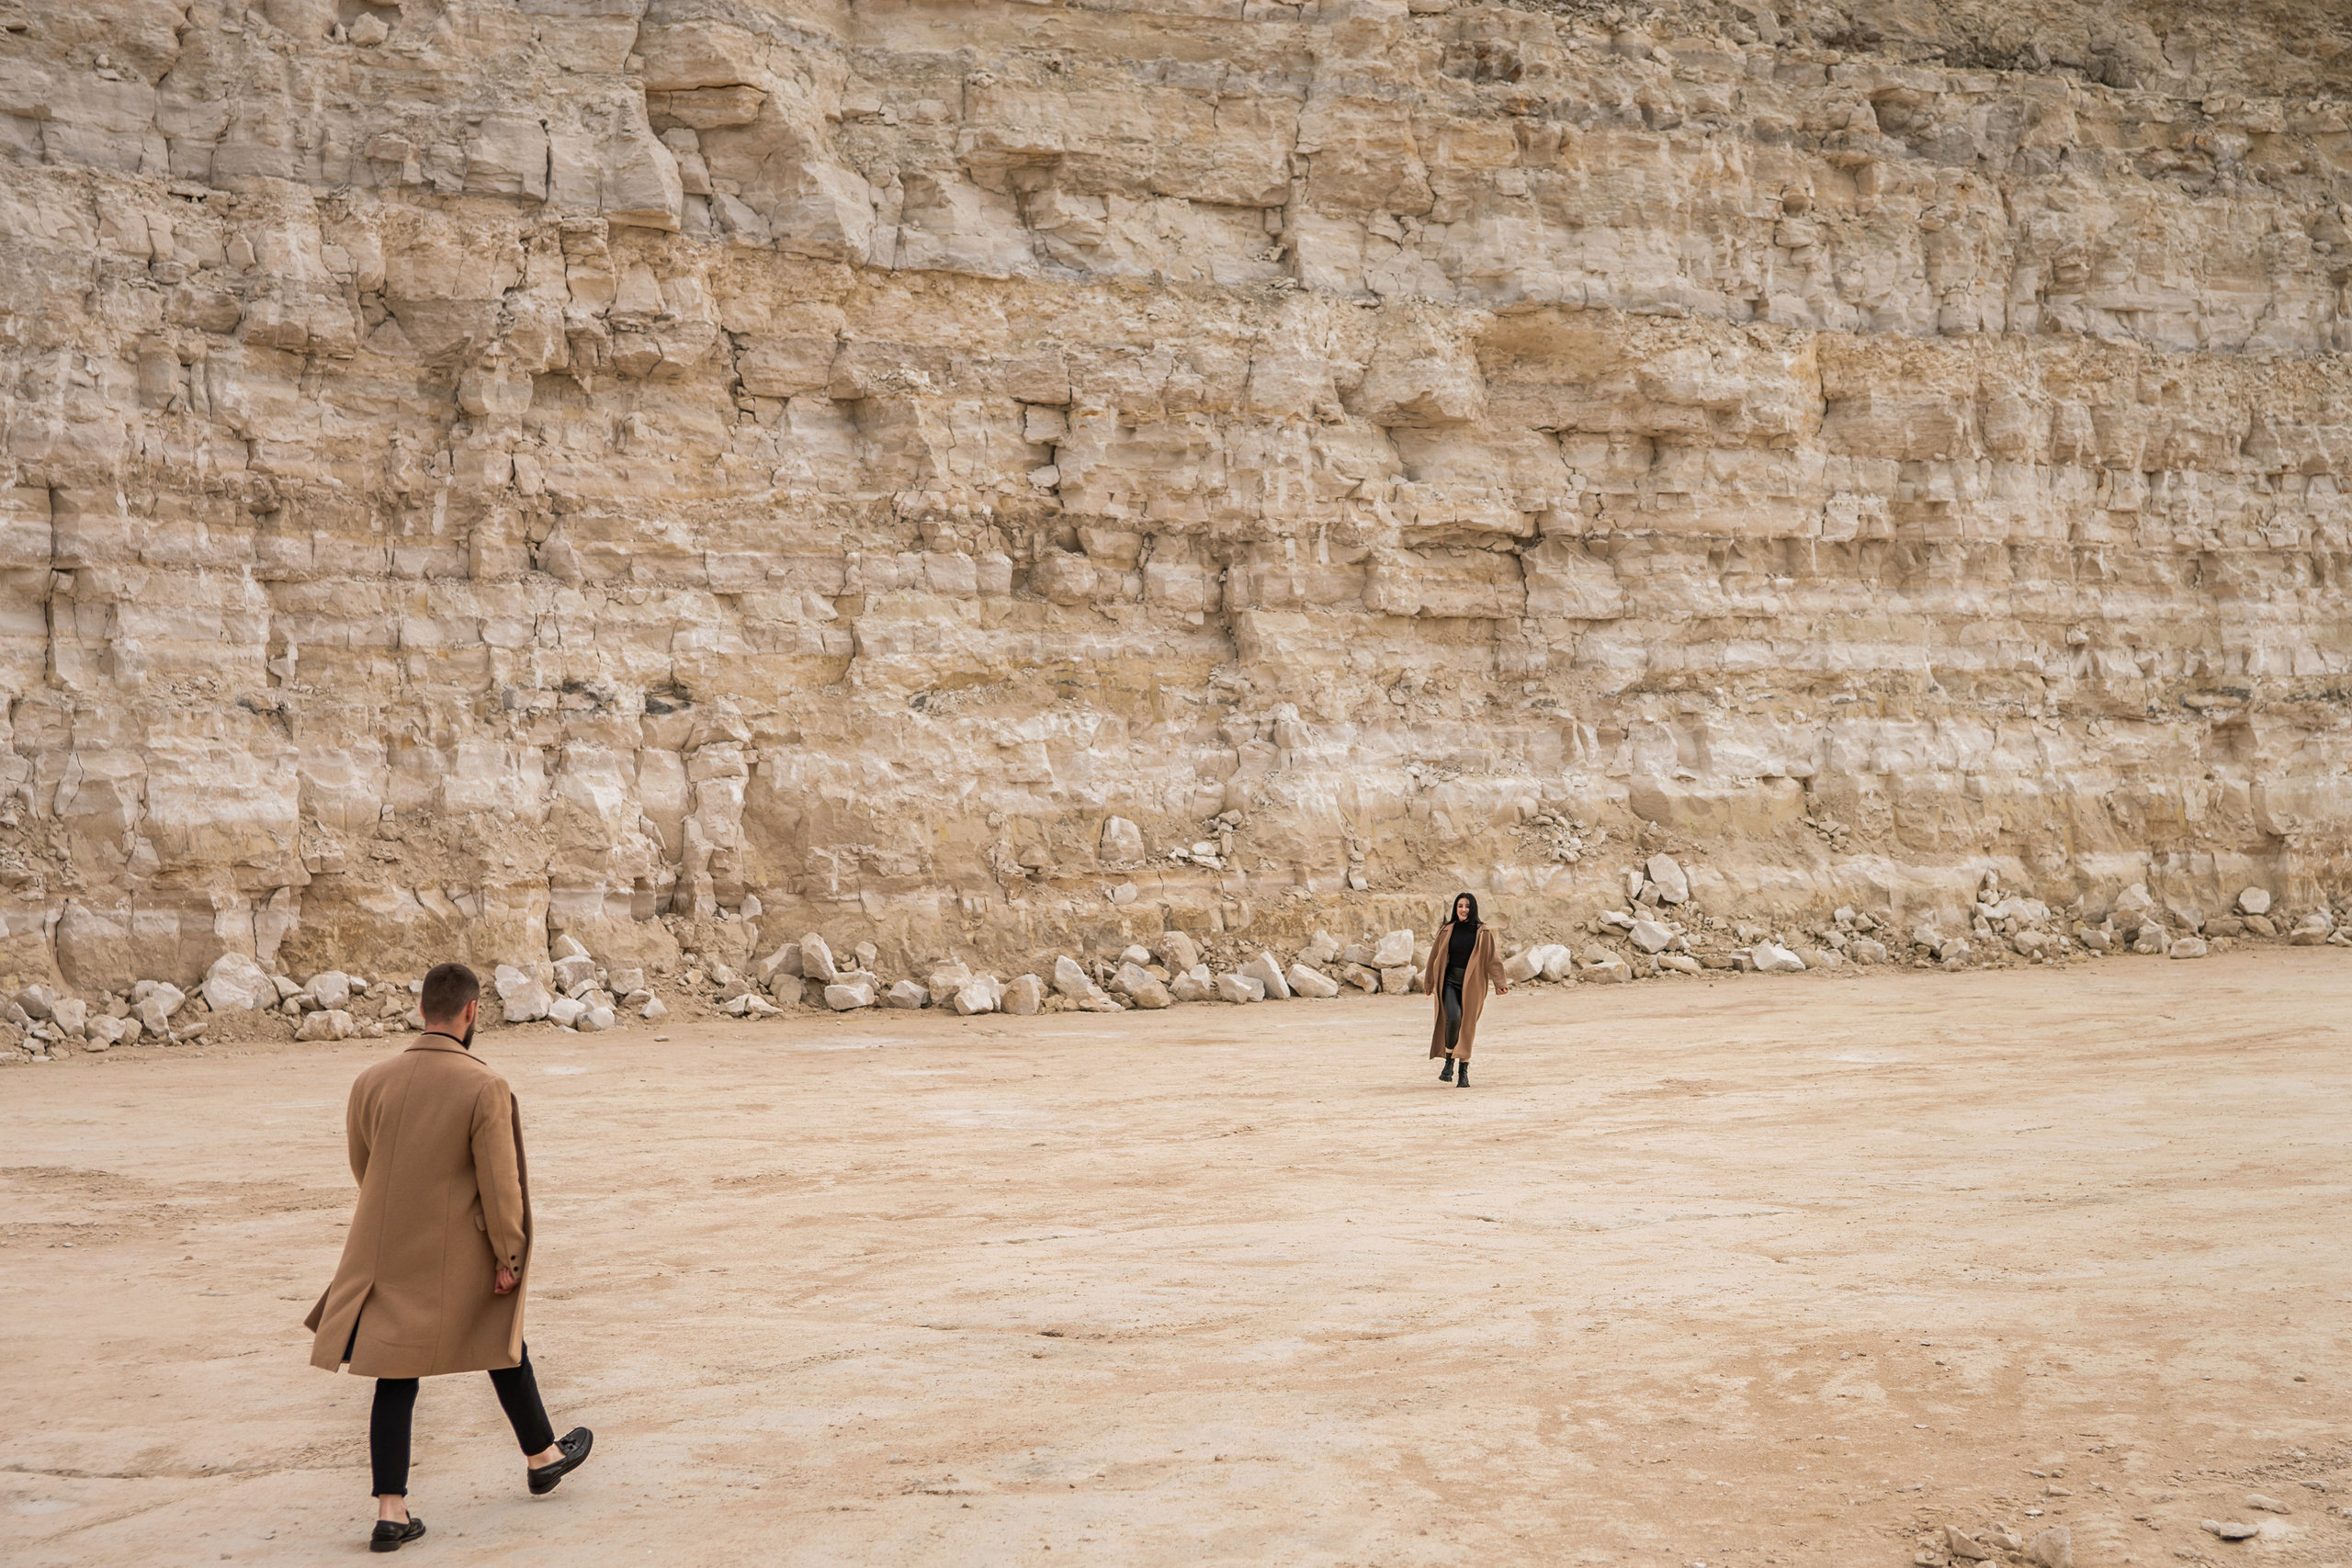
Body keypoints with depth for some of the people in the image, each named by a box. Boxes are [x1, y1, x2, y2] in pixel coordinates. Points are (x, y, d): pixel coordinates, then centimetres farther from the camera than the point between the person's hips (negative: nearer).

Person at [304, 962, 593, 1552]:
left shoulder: (371, 1081, -4)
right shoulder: (485, 1087, -18)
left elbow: (362, 1166, 10)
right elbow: (500, 1182, -16)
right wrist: (509, 1257, -6)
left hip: (386, 1253, 3)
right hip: (459, 1258, -3)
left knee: (396, 1378, 10)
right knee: (502, 1345, 19)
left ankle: (391, 1511, 8)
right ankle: (542, 1456, 36)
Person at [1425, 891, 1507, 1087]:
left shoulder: (1483, 933, 1)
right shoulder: (1448, 930, 5)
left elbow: (1492, 959, 1)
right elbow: (1436, 957, 13)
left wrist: (1499, 983, -8)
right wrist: (1429, 982, 16)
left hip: (1472, 984, 0)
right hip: (1450, 981, 0)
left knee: (1467, 1027, 2)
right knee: (1453, 1018, -22)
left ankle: (1463, 1072, 13)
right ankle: (1449, 1062, -4)